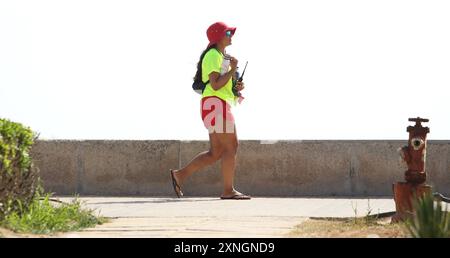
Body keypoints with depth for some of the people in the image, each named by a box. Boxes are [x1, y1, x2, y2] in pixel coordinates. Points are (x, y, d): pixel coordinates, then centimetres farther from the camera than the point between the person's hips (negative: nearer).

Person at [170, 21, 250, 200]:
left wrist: (236, 87, 10)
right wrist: (233, 69, -13)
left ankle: (180, 175, 10)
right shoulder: (213, 55, -9)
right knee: (231, 146, -10)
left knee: (216, 152, 8)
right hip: (216, 104, -10)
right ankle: (228, 190, -8)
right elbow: (215, 85, -19)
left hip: (222, 106, 10)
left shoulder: (221, 56, 23)